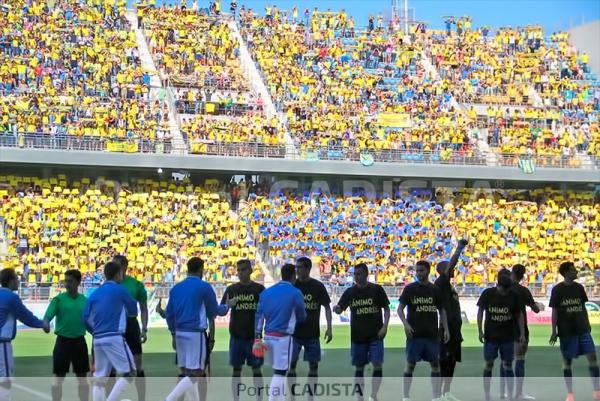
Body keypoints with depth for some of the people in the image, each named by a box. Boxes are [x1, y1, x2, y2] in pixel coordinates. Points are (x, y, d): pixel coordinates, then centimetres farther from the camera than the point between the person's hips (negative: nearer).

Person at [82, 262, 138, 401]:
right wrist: (124, 310, 32)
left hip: (98, 339, 6)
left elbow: (85, 317, 9)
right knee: (129, 372, -1)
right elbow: (133, 311, 9)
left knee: (99, 378, 9)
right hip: (114, 338, -6)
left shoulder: (95, 293, 13)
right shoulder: (120, 290, -2)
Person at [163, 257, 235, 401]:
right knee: (195, 374, -5)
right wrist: (227, 306, 22)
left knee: (188, 373, 13)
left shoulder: (176, 288, 9)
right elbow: (214, 311, 3)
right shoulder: (204, 287, -7)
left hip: (179, 333, 7)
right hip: (196, 334, -7)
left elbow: (169, 314, 11)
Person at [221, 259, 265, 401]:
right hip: (236, 336, 2)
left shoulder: (259, 289, 0)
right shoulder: (231, 289, 5)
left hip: (253, 336, -1)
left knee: (256, 368, 3)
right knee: (236, 369, 5)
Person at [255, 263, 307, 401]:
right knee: (280, 373, -3)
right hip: (283, 337, -6)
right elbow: (302, 317, 6)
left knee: (278, 370, 20)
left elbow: (259, 316, 6)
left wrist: (257, 338, 6)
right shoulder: (295, 293, -6)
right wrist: (293, 318, 29)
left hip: (268, 336, 6)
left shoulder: (266, 292, 9)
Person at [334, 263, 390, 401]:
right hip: (357, 336, 2)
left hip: (375, 335, -2)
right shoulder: (350, 292, 2)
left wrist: (385, 326, -10)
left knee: (378, 365, -7)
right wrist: (337, 309, -23)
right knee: (359, 367, 7)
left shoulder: (377, 289, -3)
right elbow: (340, 309, 1)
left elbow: (386, 308, 2)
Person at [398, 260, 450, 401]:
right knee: (410, 364, 1)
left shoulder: (435, 290, 6)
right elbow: (400, 308, -1)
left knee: (435, 364, 5)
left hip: (432, 334, 3)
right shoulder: (410, 288, 0)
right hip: (414, 334, -3)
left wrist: (446, 329, 1)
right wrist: (405, 324, -17)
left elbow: (442, 310, 11)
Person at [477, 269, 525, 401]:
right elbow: (480, 312, 0)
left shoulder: (513, 296, -4)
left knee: (508, 365, 4)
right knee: (488, 364, 2)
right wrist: (480, 331, -5)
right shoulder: (488, 294, -7)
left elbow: (519, 315, 4)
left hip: (508, 337, 1)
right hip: (490, 336, -1)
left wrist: (522, 333, -1)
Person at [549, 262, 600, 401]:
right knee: (567, 361, 3)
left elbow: (583, 307, 15)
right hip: (566, 331, -4)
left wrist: (588, 325, 14)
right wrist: (554, 332, -8)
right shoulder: (557, 290, -6)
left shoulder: (579, 288, 6)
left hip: (582, 329, 4)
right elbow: (554, 311, -5)